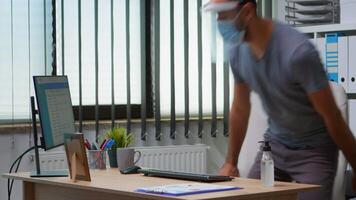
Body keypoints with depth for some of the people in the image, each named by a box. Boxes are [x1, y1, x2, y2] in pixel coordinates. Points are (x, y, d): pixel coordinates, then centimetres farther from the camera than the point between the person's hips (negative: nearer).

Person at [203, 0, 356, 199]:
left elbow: (331, 115, -20)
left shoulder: (298, 52, -28)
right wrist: (231, 163, 16)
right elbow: (240, 108, 9)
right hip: (275, 144, 6)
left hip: (314, 150, -5)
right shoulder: (238, 51, -7)